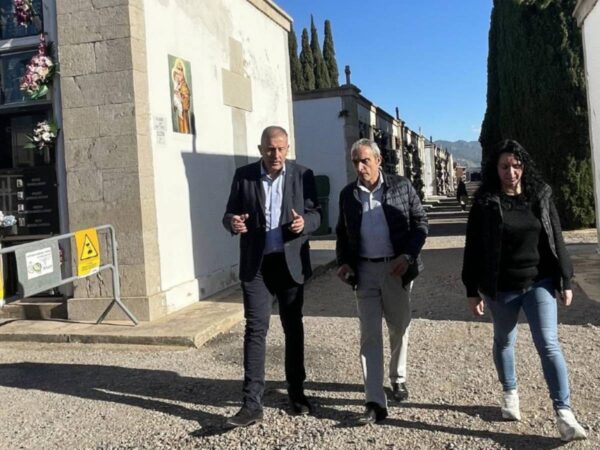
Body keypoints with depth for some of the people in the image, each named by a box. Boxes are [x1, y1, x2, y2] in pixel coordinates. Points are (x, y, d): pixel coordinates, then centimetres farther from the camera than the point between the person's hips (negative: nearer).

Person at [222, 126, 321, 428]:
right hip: (256, 265, -1)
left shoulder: (302, 175, 1)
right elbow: (229, 214, 2)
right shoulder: (244, 175, 1)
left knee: (293, 328, 12)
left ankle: (296, 391, 27)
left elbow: (316, 213, 0)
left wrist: (304, 222, -23)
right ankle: (252, 403, -2)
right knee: (256, 329, -5)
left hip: (291, 262, 1)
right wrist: (233, 222, -23)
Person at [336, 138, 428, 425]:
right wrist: (343, 262, -2)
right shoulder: (347, 194, 5)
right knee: (370, 336, -2)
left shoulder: (401, 186, -2)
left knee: (399, 329, 13)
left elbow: (420, 222, 0)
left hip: (396, 267, -1)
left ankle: (398, 378, 38)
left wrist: (408, 255, -14)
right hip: (364, 270, 1)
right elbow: (342, 233, 13)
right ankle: (375, 403, 0)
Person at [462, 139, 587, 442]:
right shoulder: (485, 203, -6)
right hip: (500, 288, 0)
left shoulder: (541, 196, 0)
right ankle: (509, 394, 36)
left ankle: (563, 413, -3)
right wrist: (472, 291, -6)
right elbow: (473, 249, -5)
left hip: (539, 283, 1)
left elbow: (556, 240, 5)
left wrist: (565, 281, 3)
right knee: (504, 342, 15)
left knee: (548, 344, -6)